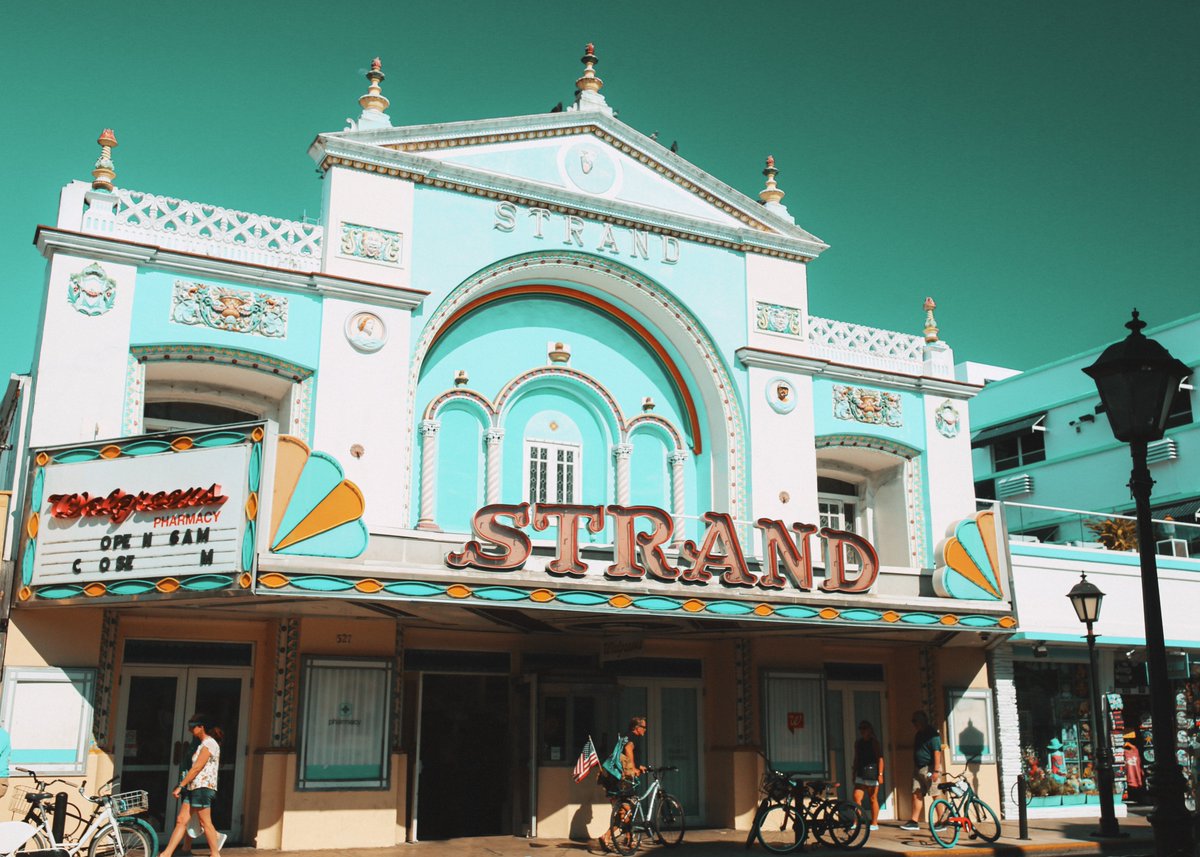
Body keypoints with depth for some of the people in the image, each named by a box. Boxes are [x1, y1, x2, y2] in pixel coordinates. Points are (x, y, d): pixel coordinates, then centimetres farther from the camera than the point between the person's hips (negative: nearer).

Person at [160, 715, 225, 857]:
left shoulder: (209, 743, -11)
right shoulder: (203, 744, 19)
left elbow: (196, 768, -16)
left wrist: (180, 786, -14)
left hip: (203, 788, -9)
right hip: (194, 788, 9)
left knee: (205, 822, -5)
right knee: (181, 820, 5)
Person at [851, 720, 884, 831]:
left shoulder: (874, 742, -3)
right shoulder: (858, 743, 14)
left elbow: (880, 759, -8)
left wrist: (880, 774, -15)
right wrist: (854, 774, 18)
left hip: (872, 774, -5)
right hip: (861, 774, 5)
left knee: (873, 799, 2)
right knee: (856, 798, -7)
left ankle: (874, 823, 11)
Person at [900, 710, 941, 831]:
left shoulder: (932, 734, -11)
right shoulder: (918, 734, 16)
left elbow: (937, 752, -18)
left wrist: (936, 770, -24)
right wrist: (914, 768, 21)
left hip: (930, 768, -9)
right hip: (918, 769, 9)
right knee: (917, 795, 6)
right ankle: (914, 821, 8)